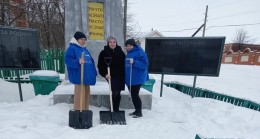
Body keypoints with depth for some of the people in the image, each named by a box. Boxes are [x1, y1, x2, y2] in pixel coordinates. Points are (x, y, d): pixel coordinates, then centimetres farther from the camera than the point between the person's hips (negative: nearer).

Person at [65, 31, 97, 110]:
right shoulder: (71, 48, -4)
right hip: (79, 77, -8)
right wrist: (78, 62, -30)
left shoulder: (85, 49, 21)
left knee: (86, 93, 14)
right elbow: (68, 60, -15)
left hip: (87, 76, 8)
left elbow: (91, 61, 23)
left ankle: (86, 110, 27)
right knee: (80, 95, -5)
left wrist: (94, 73, 17)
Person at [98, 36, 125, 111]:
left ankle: (116, 109, 27)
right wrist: (105, 74, -14)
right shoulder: (104, 53, -2)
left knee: (118, 93, 10)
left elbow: (124, 64, 11)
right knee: (115, 92, -11)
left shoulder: (120, 52, 7)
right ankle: (114, 109, 8)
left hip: (120, 76, 4)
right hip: (111, 76, -3)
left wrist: (123, 75, 6)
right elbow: (100, 65, -2)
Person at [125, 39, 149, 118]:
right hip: (129, 78, 9)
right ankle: (137, 110, 29)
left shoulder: (140, 52, -12)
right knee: (133, 95, 14)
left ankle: (139, 112, 15)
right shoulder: (129, 53, 14)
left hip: (137, 78, -9)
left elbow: (144, 64, -19)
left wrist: (134, 62, -28)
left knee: (135, 95, -3)